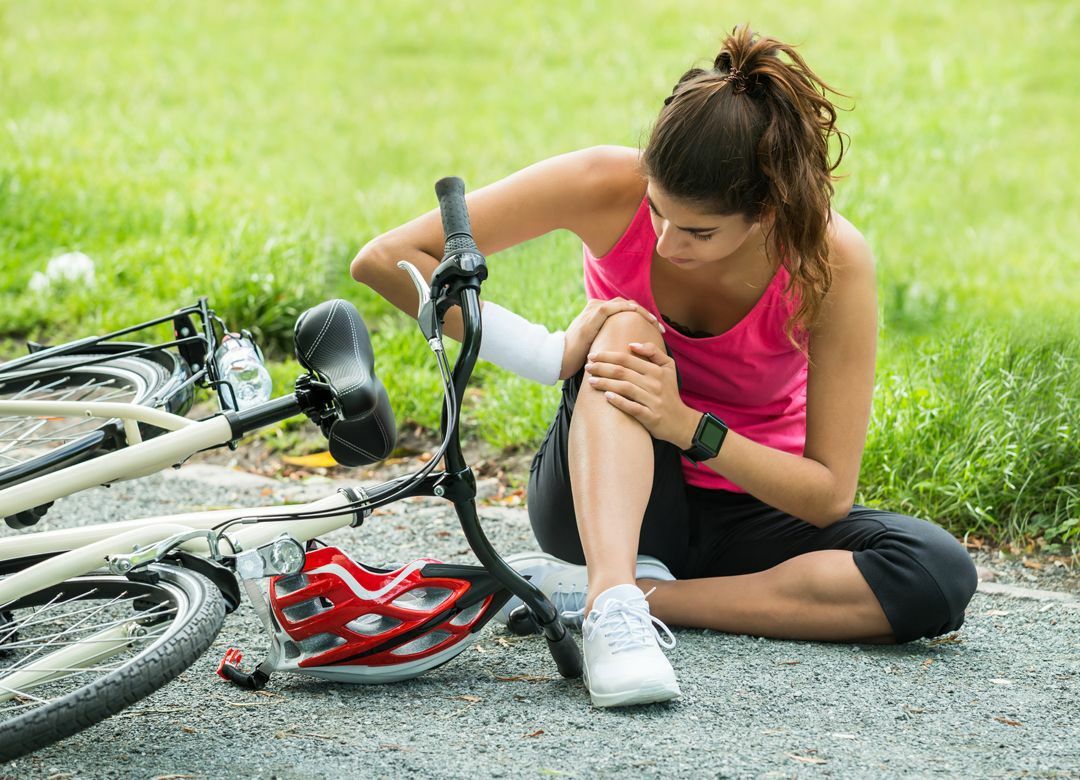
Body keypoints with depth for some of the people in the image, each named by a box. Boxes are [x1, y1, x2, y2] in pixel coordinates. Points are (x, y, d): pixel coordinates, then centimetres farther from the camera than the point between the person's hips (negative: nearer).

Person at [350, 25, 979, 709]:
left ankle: (587, 589, -28)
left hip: (753, 509, 1)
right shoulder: (609, 186, -22)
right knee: (626, 329, -31)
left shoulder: (832, 261, -23)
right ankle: (613, 608, -47)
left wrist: (688, 425, -33)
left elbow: (828, 493, -19)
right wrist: (551, 353, -30)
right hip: (607, 494, -1)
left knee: (940, 576, -28)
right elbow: (385, 259, -21)